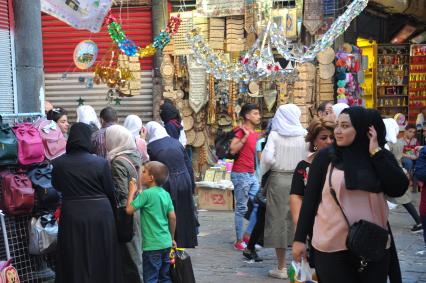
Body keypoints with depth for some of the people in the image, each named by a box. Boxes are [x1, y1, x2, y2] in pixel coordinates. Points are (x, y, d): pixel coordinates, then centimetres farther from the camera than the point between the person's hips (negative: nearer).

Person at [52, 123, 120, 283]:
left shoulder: (59, 163, -6)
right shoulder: (100, 163, -10)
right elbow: (110, 192, -2)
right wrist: (110, 210, 16)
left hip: (72, 216, 1)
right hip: (99, 215, 0)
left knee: (75, 262, 11)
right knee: (100, 260, 13)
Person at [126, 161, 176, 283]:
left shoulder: (146, 193, -14)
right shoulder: (166, 194, 6)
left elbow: (129, 209, -15)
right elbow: (172, 218, 7)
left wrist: (132, 191, -2)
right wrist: (172, 238, 17)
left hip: (152, 245, -7)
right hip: (166, 243, 7)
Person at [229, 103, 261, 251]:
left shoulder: (254, 132, 14)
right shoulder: (241, 131, -11)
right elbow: (233, 149, -24)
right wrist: (245, 136, -24)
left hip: (251, 174, 9)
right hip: (240, 174, -8)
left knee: (259, 204, 8)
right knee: (241, 208, -2)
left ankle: (247, 235, 18)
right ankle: (239, 241, 7)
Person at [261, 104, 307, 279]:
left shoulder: (274, 135, -2)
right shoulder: (304, 135, 2)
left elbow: (268, 158, -12)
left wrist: (265, 171, 5)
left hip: (278, 180, -2)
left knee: (278, 220, 5)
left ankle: (281, 268, 9)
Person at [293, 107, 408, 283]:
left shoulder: (381, 156, 3)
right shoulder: (325, 156, -3)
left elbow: (398, 189, -11)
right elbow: (310, 198, -2)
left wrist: (376, 152, -11)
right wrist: (299, 238, -3)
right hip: (332, 244, -2)